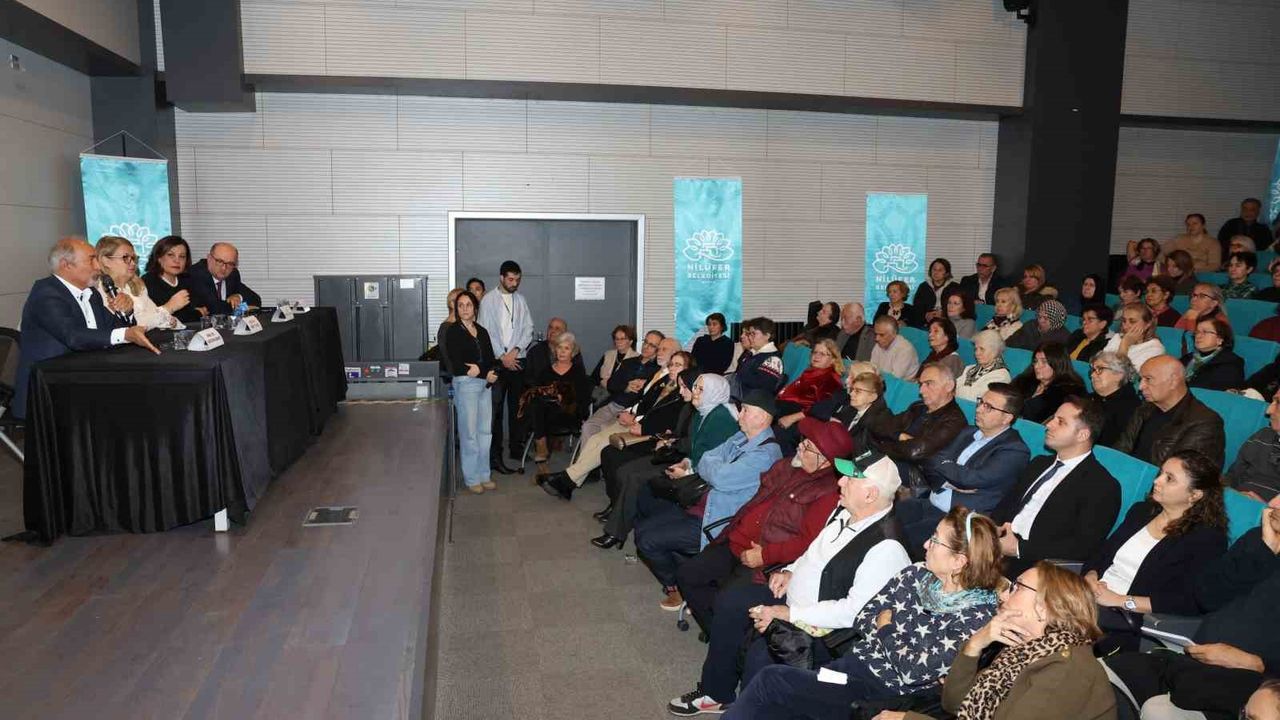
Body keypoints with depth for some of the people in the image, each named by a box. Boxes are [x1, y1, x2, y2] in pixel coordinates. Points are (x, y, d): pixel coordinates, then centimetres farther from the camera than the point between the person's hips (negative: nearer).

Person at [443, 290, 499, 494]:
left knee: (485, 431, 8)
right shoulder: (453, 331, -2)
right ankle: (472, 479, 6)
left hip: (485, 384, 6)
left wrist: (479, 369, -10)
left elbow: (492, 359, 11)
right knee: (469, 433, -3)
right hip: (465, 384, -6)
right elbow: (457, 364, -11)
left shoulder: (482, 331, 15)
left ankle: (484, 475, 18)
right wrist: (486, 373, -10)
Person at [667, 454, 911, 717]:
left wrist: (789, 614, -25)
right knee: (729, 601, 8)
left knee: (760, 655, -28)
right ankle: (716, 693, 21)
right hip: (794, 595, 10)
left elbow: (854, 611, -28)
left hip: (825, 631, -9)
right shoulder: (845, 511, 1)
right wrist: (790, 571, 2)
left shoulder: (886, 547, -27)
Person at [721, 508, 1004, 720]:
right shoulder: (916, 574, 5)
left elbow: (914, 670, -19)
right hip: (852, 663, 6)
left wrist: (886, 628, -5)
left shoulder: (977, 617, -15)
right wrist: (886, 627, -11)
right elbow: (862, 619, 8)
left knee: (769, 680, -15)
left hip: (882, 695, -6)